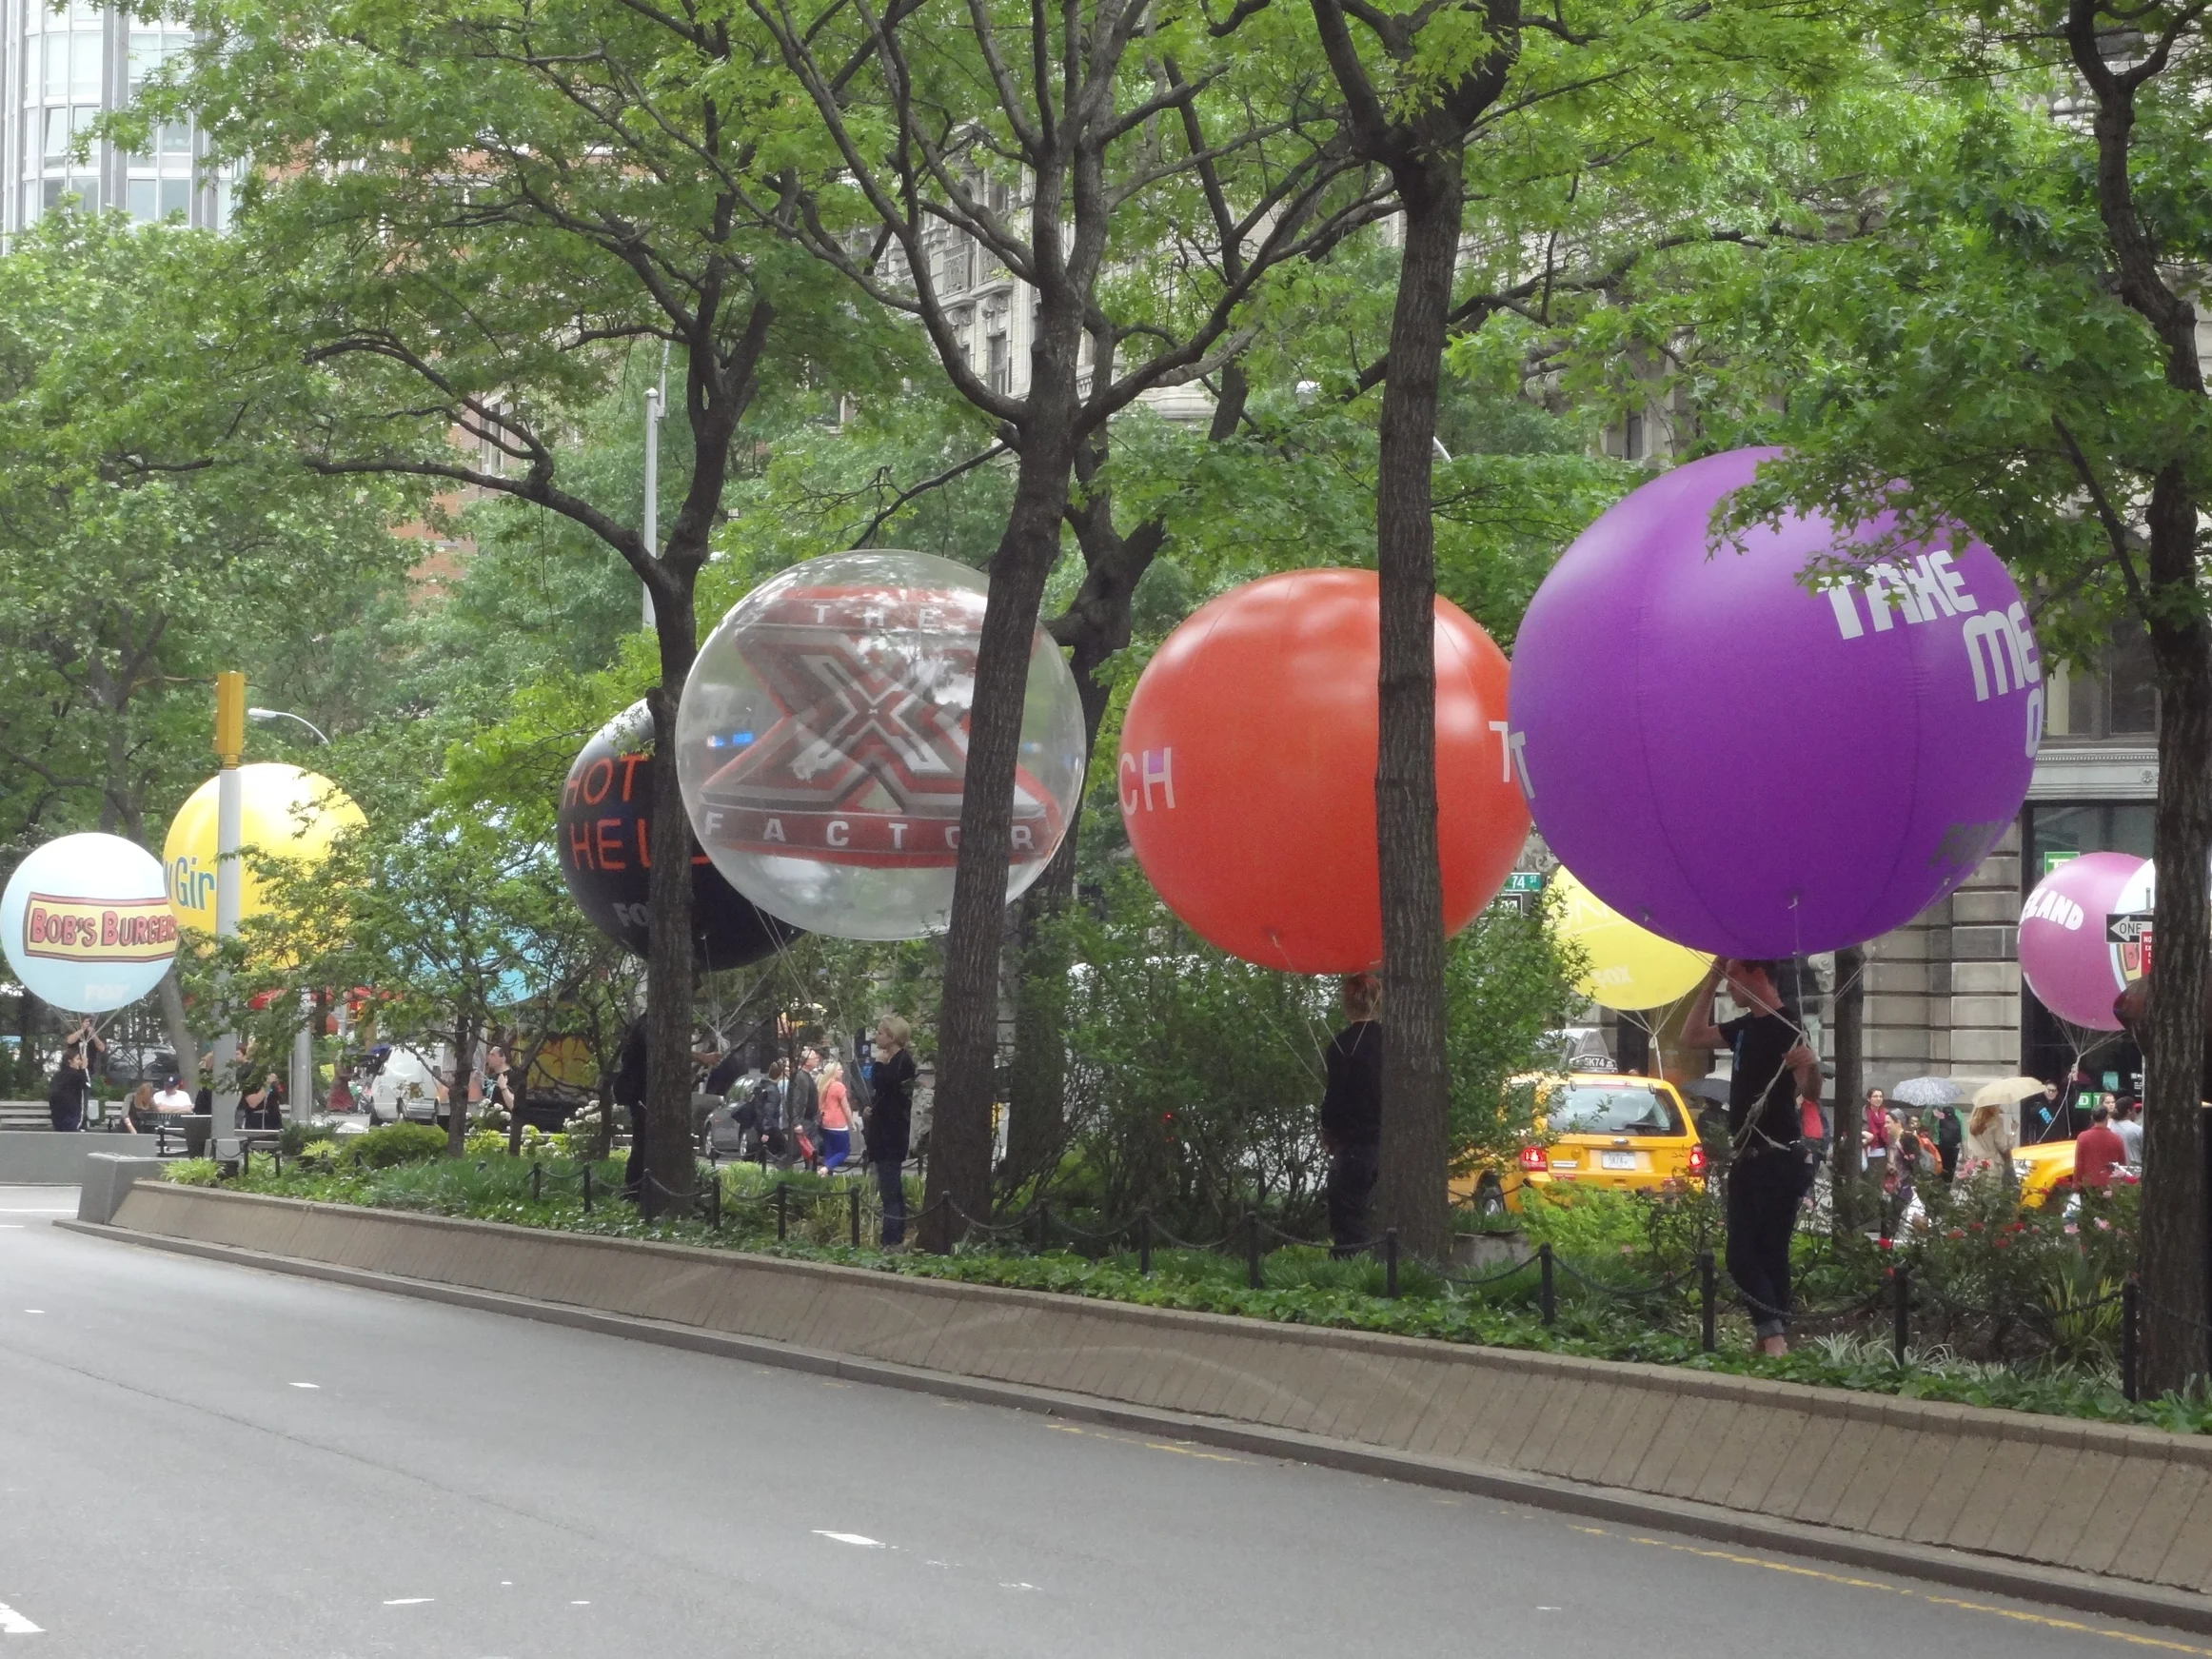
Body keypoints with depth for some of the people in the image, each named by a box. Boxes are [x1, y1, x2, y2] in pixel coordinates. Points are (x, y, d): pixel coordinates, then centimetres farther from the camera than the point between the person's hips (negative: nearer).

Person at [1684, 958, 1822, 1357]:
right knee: (1743, 1256, 7)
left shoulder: (1785, 1029, -15)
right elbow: (1692, 1035, 24)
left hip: (1778, 1162, -9)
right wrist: (1712, 976, 15)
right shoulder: (1746, 1026, 12)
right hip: (1748, 1160, 9)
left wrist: (1811, 1066, -49)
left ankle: (1774, 1337, -15)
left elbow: (1810, 1093, -25)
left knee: (1768, 1256, -13)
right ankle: (1773, 1340, 8)